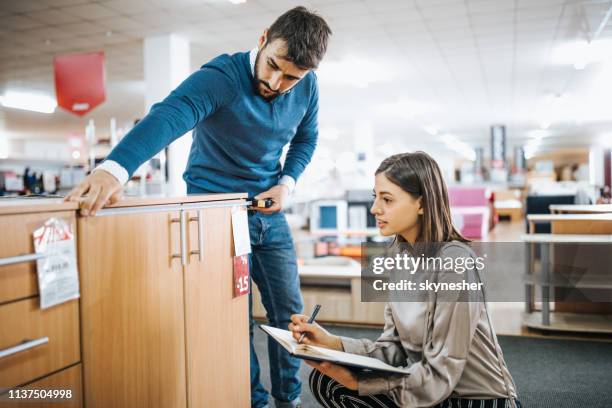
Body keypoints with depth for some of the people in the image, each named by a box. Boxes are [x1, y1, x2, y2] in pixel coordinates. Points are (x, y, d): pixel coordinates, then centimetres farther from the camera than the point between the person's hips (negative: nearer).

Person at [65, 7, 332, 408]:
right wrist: (114, 168, -58)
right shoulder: (220, 77, -23)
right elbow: (167, 117, -40)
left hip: (269, 213, 5)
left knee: (289, 310, 9)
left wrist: (287, 182, -6)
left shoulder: (307, 88, -5)